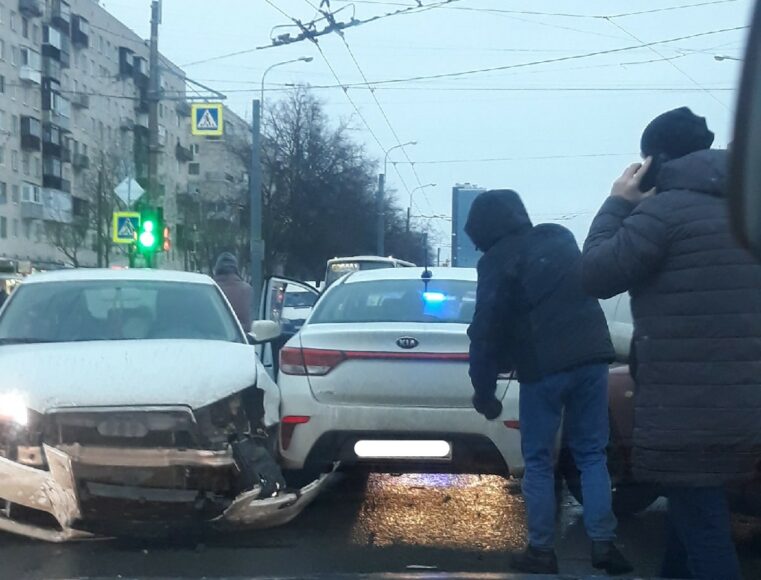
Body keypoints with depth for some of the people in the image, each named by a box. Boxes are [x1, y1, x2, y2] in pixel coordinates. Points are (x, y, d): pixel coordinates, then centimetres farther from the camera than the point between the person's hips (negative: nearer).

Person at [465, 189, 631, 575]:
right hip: (591, 356, 5)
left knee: (538, 461, 6)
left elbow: (487, 329, -6)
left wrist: (483, 390, -2)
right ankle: (603, 544, 6)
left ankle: (542, 551, 8)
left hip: (544, 368, -5)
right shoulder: (561, 239, 15)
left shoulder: (497, 261, -3)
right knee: (592, 453, 11)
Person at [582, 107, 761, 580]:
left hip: (688, 412, -8)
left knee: (704, 539, -3)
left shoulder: (665, 209, -12)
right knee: (697, 520, 23)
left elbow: (597, 274, -6)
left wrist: (617, 204, 4)